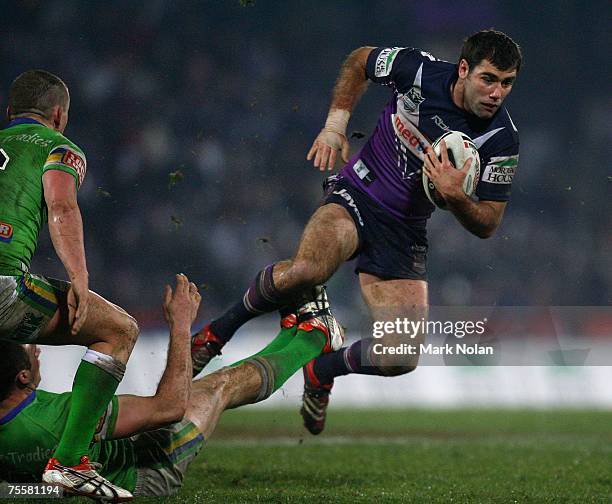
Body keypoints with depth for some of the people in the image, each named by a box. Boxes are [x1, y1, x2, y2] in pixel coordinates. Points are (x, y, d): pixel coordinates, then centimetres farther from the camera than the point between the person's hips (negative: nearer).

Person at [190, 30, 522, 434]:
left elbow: (487, 225, -7)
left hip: (405, 233, 2)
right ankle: (218, 331, -10)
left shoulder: (502, 139, -13)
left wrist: (454, 195, -27)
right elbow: (360, 60, 8)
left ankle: (322, 371, 21)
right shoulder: (417, 70, -15)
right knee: (308, 268, -36)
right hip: (356, 196, -2)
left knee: (402, 359, -11)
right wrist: (336, 122, 1)